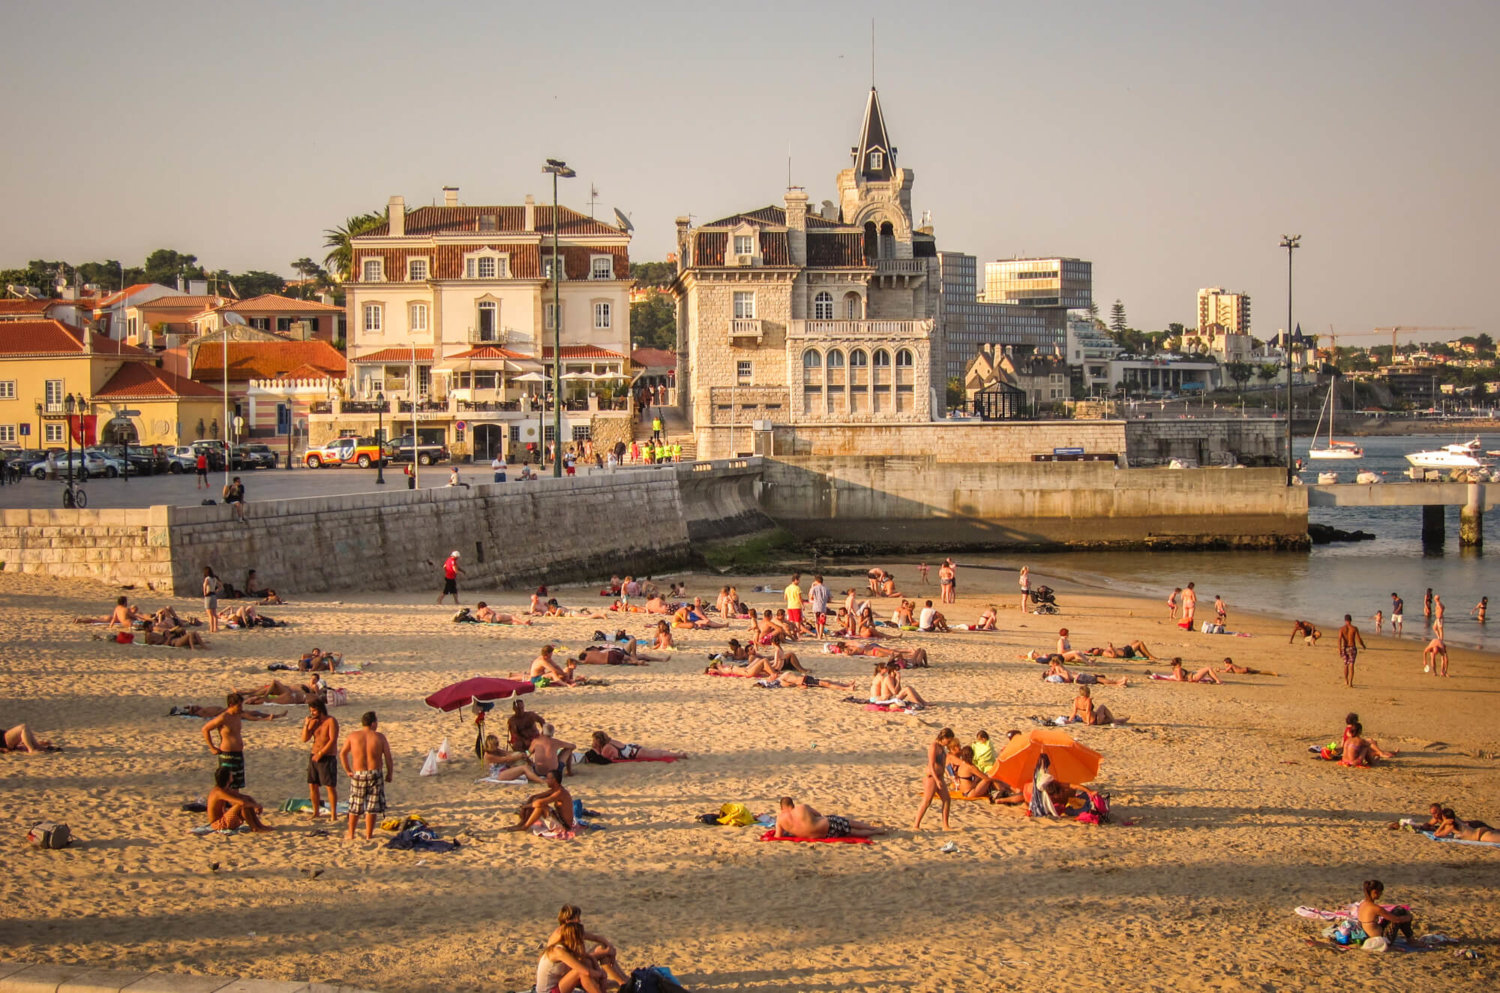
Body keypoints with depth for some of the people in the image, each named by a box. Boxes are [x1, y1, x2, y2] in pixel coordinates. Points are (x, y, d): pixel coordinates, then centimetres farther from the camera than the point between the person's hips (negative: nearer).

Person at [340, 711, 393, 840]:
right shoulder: (380, 737, -4)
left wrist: (347, 770, 14)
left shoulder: (353, 736, 0)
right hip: (375, 774, -1)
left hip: (358, 775, 1)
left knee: (355, 806, 13)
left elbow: (342, 753, 5)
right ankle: (369, 833, 10)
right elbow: (388, 758, -4)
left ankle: (350, 833, 18)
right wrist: (389, 774, 7)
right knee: (372, 806, 8)